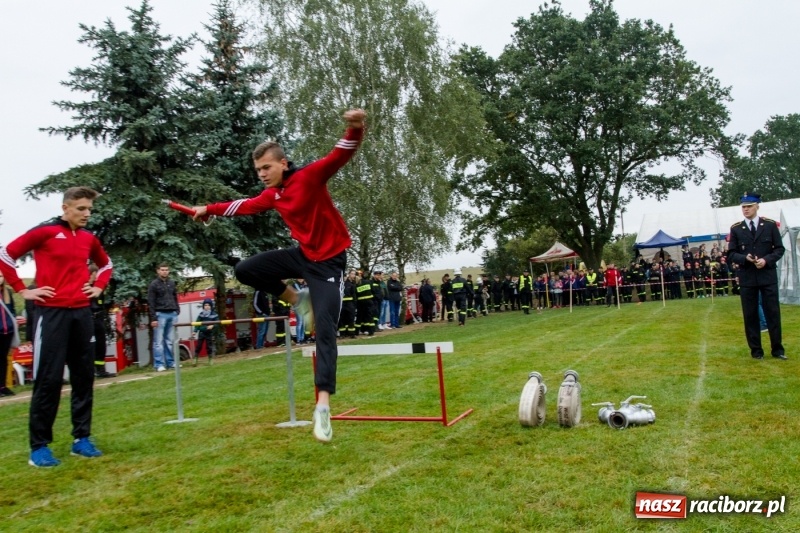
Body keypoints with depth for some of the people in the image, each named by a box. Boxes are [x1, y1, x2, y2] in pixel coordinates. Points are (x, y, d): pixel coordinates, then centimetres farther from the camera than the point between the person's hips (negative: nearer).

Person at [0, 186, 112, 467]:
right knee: (49, 379, -5)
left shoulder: (89, 238, 11)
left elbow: (105, 263, 29)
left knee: (84, 376, 7)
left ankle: (81, 439, 18)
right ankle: (38, 447, 6)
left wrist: (99, 287, 13)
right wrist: (23, 290, -6)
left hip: (81, 313, 6)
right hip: (52, 312, -6)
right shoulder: (44, 232, -5)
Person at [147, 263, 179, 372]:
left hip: (172, 314, 5)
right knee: (158, 341, -3)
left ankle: (171, 362, 11)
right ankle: (159, 364, -2)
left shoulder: (172, 283, 15)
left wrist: (177, 311, 8)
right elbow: (150, 303, -5)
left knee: (170, 340, 6)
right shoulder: (153, 284, -1)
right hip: (160, 315, -5)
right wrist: (153, 318, -10)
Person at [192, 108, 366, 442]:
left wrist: (355, 129, -50)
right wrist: (210, 209, 30)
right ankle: (298, 300, 15)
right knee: (245, 270, 3)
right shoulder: (271, 195, 4)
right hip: (302, 254, 7)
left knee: (325, 330, -13)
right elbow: (244, 206, 23)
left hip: (329, 260, -7)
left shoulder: (309, 176, -17)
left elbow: (341, 155, -31)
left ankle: (323, 407, -11)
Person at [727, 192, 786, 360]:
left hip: (768, 276, 0)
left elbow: (779, 249, 3)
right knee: (750, 315, 4)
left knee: (773, 312, 3)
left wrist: (766, 260, -15)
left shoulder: (770, 225, 3)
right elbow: (731, 254, 3)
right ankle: (756, 349, 14)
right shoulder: (736, 229, 3)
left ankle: (777, 349, 13)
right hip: (747, 277, 0)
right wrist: (745, 258, -17)